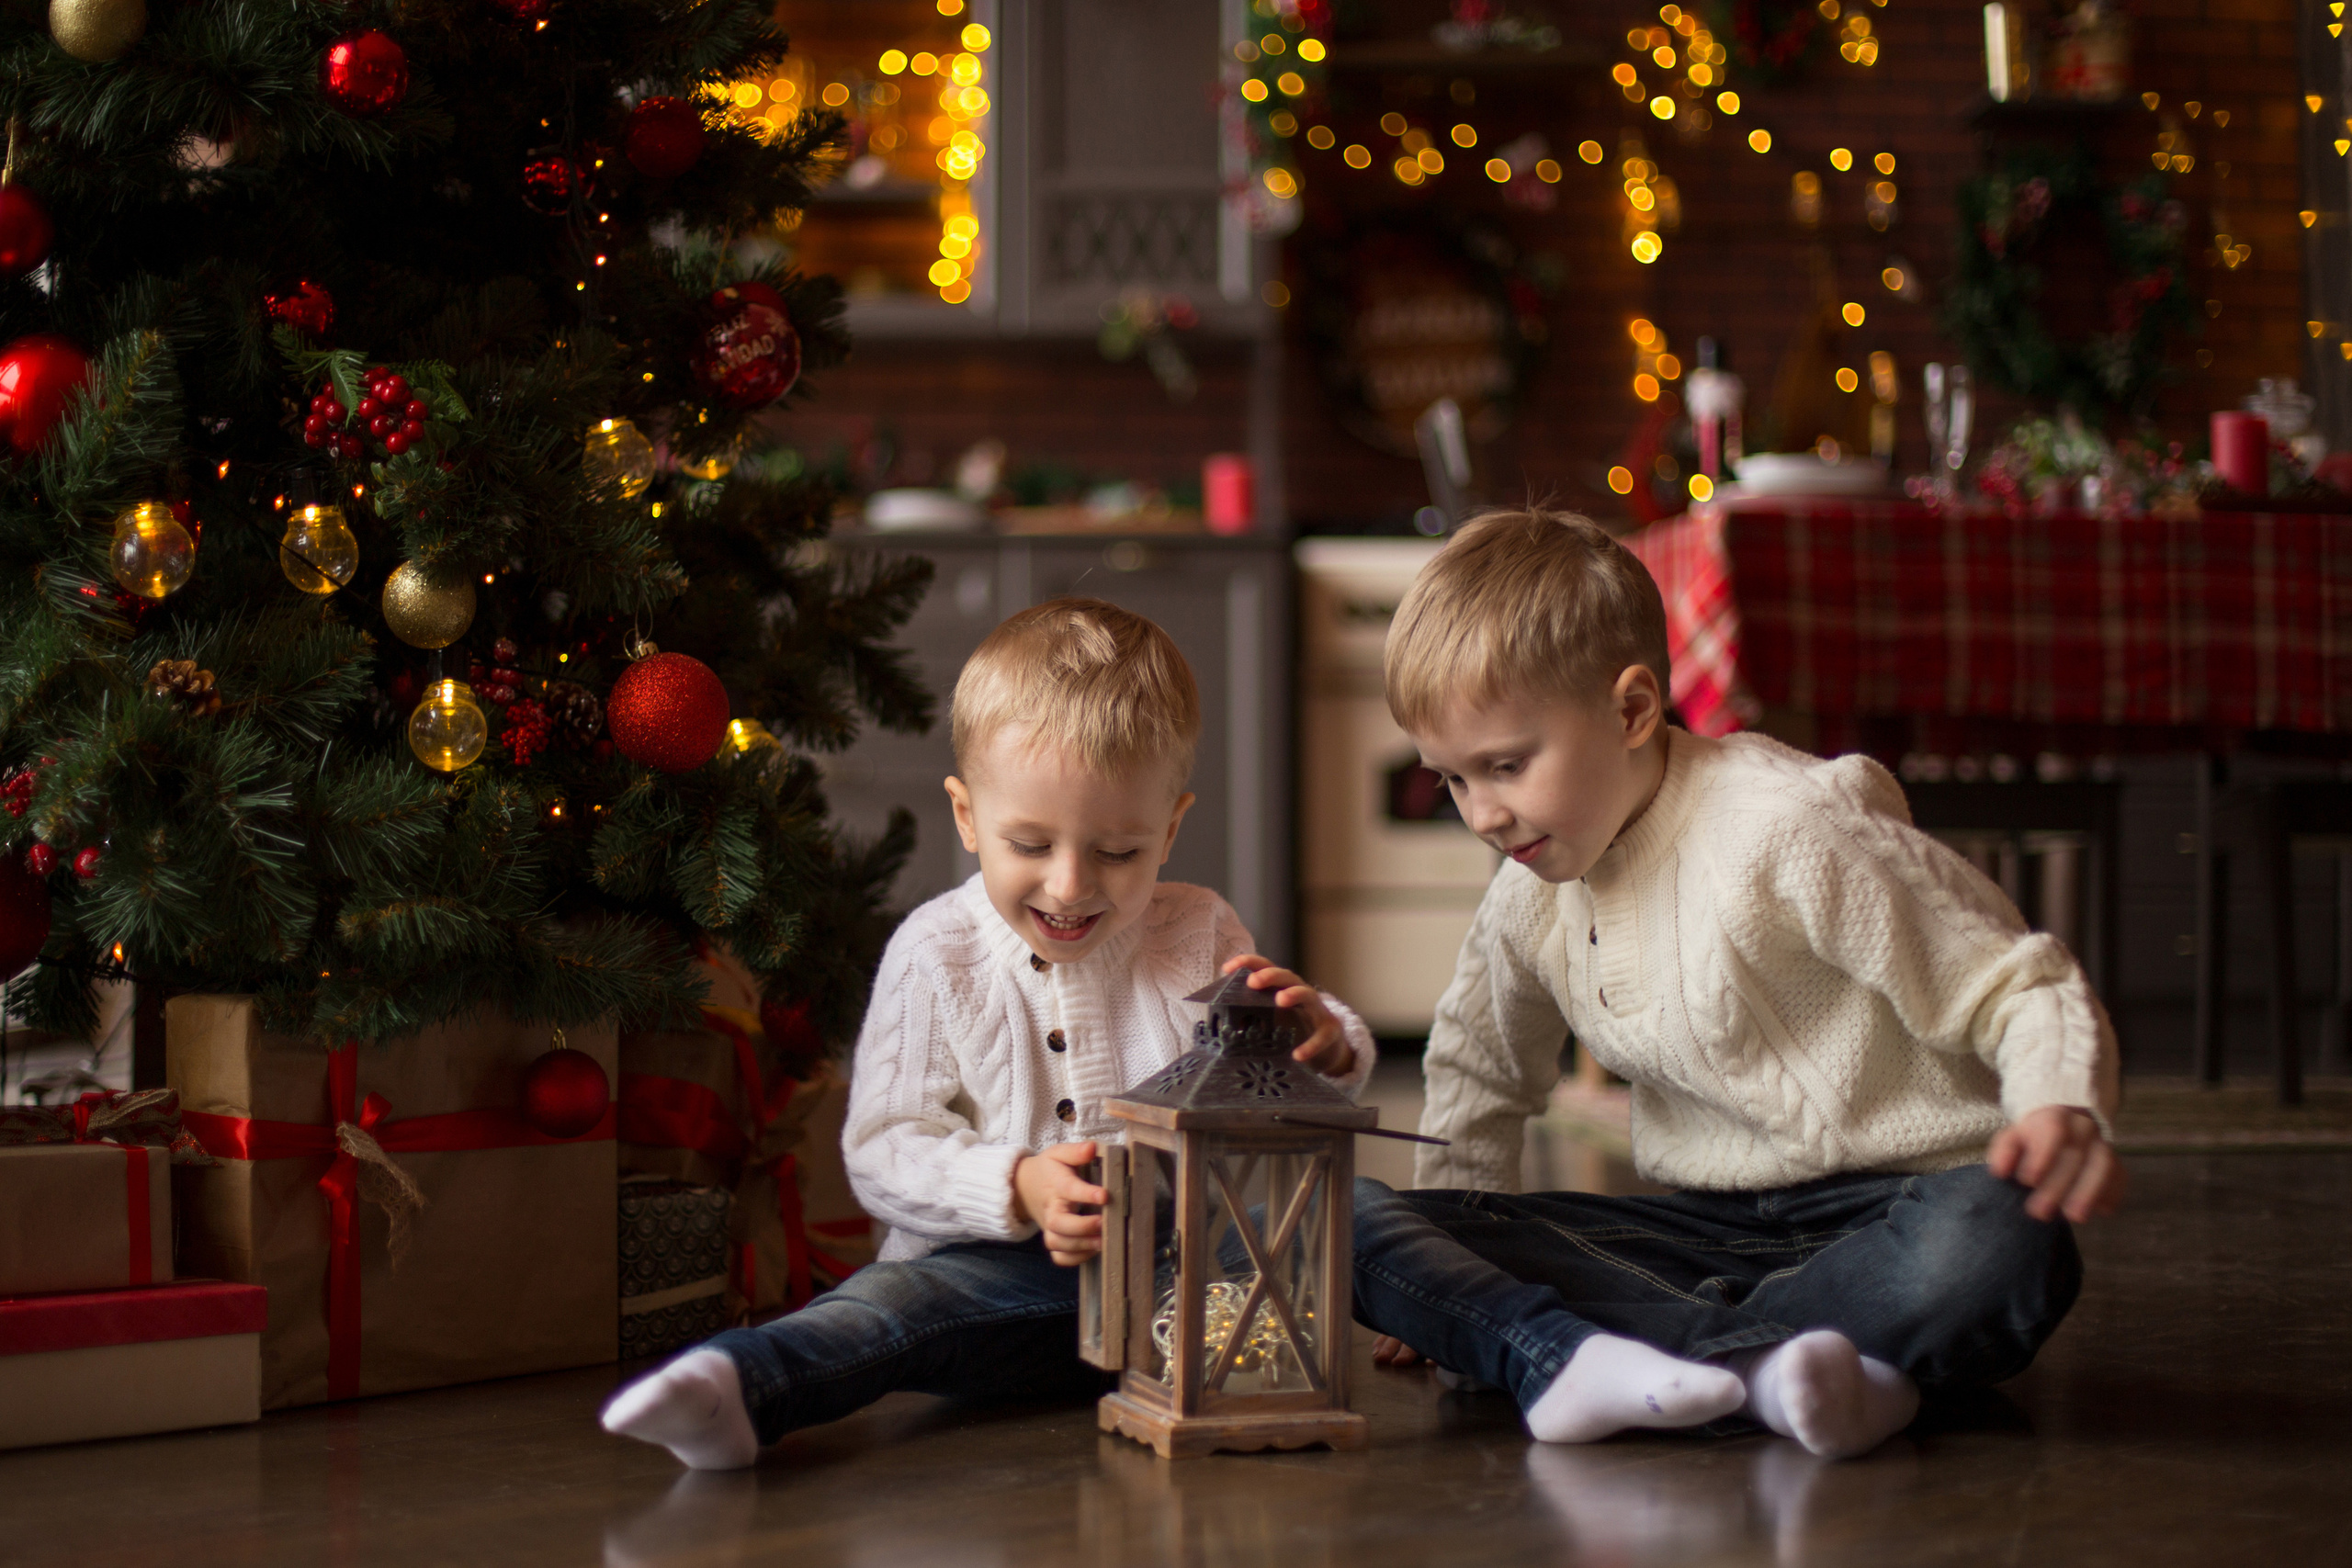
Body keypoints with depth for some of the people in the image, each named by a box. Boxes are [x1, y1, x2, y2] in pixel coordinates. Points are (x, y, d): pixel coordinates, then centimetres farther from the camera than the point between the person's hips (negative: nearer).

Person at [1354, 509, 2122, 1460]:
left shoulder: (1793, 829, -13)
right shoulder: (1529, 894, 8)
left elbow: (2022, 989, -12)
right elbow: (1478, 1074, 29)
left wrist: (2063, 1109, -33)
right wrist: (1451, 1283, 23)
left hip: (1880, 1210, -5)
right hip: (1701, 1231, 6)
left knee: (1998, 1249, -43)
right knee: (1349, 1218, -15)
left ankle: (1561, 1354, -38)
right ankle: (1755, 1367, -37)